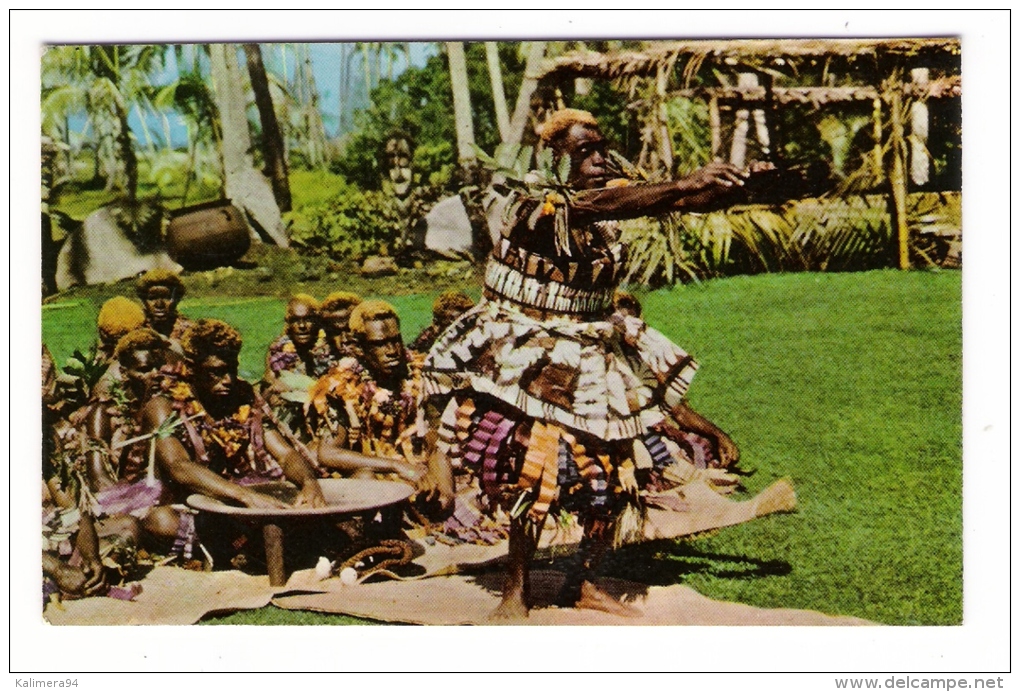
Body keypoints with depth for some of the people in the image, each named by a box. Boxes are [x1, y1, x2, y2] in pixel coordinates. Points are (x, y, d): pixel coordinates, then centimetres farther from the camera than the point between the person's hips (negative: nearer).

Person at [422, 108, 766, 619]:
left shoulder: (610, 194, 0)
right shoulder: (532, 203, -19)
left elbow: (690, 201, -11)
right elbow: (601, 206, -37)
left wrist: (735, 185, -31)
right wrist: (685, 185, -45)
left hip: (592, 347, 6)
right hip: (526, 351, -6)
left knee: (614, 469, 1)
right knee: (536, 464, -17)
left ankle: (583, 584, 17)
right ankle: (515, 591, 0)